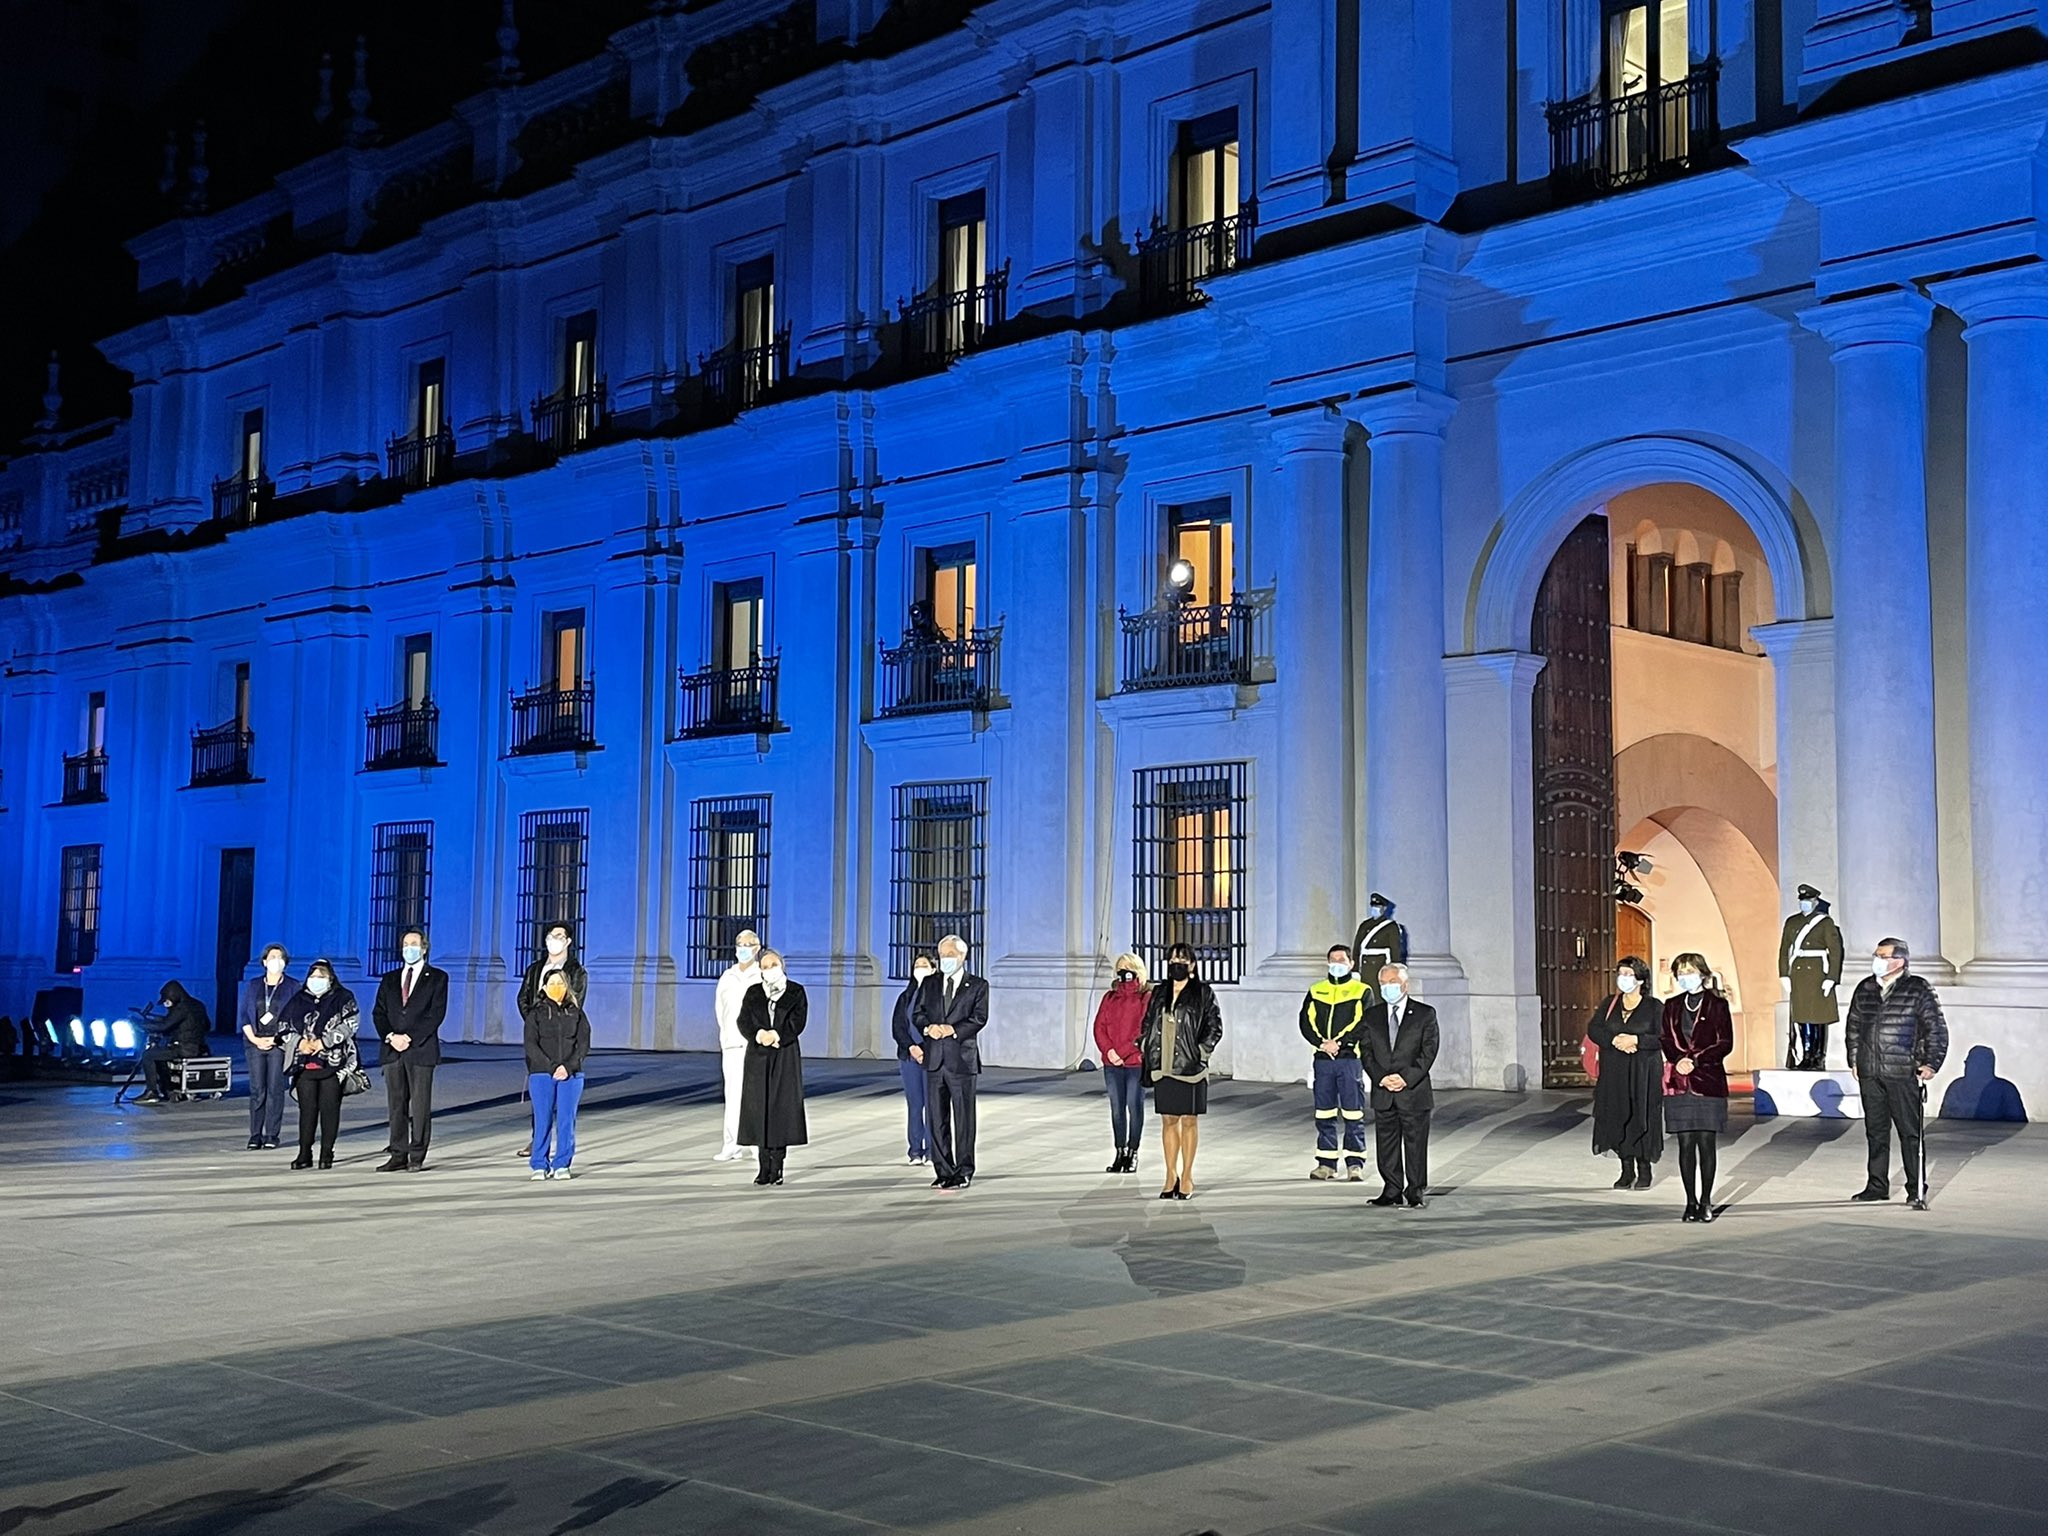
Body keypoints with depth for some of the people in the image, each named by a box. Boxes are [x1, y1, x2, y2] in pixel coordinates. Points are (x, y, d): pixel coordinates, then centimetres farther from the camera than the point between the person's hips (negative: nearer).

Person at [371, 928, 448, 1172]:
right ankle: (398, 1156, 7)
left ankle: (417, 1158, -2)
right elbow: (378, 1013, 10)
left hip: (421, 1049, -4)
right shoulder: (389, 979, 18)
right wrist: (390, 1037, -7)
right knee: (396, 1105, 4)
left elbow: (436, 1013, -5)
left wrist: (410, 1038, -12)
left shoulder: (437, 977, 5)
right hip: (392, 1050, 4)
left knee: (420, 1105, -4)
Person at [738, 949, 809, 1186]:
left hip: (785, 1057, -2)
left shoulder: (796, 992, 6)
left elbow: (797, 1022, -6)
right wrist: (759, 1034, -17)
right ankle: (764, 1167, 3)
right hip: (758, 1057, 2)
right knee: (759, 1106, -1)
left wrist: (776, 1035, -19)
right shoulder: (753, 993, 12)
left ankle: (777, 1166, -1)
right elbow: (743, 1021, 1)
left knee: (782, 1106, -5)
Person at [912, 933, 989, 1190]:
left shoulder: (978, 986, 3)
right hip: (934, 1058, 4)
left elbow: (979, 1018, -7)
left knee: (963, 1118, 0)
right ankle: (943, 1171, 12)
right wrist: (928, 1028, -12)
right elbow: (917, 1013, 9)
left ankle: (963, 1172, 6)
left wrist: (952, 1030, -19)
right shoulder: (929, 983, 14)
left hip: (962, 1058, -4)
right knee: (937, 1119, 6)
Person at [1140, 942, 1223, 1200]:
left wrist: (1200, 1053, -11)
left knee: (1189, 1120, 3)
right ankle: (1171, 1176, 14)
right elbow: (1147, 1025, 18)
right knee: (1168, 1120, 7)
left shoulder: (1203, 993, -2)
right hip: (1163, 1067, 4)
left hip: (1189, 1067, -4)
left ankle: (1187, 1178, 10)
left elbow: (1215, 1028, -3)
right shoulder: (1159, 993, 11)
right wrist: (1147, 1052, 7)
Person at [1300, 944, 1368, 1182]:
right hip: (1322, 1060, 3)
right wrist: (1322, 1043, -11)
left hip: (1350, 1058, -3)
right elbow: (1306, 1022, 5)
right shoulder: (1316, 991, 14)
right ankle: (1326, 1163, 12)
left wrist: (1339, 1042, -16)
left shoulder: (1361, 991, 5)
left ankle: (1355, 1163, 2)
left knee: (1353, 1114, -3)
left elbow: (1364, 1024, -6)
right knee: (1324, 1114, 6)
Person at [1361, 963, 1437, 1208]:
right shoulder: (1371, 1015, 10)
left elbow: (1428, 1051, -5)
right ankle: (1392, 1191, 15)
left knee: (1415, 1145, 1)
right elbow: (1367, 1052, 5)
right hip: (1383, 1093, 3)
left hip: (1414, 1091, -3)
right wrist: (1381, 1078, -10)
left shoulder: (1425, 1014, 1)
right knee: (1386, 1146, 6)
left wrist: (1406, 1078, -15)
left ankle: (1416, 1194, 8)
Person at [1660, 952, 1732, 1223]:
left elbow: (1725, 1043, -4)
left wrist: (1695, 1060, -13)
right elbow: (1664, 1039, 10)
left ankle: (1706, 1202, 6)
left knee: (1706, 1142, -1)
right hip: (1678, 1083, 3)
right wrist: (1680, 1059, -8)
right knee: (1685, 1144, 3)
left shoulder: (1717, 1004, 1)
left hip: (1708, 1081, -3)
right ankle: (1691, 1202, 9)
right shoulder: (1671, 1006, 13)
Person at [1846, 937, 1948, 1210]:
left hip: (1904, 1075, -5)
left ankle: (1916, 1190, 5)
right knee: (1875, 1131, 10)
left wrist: (1931, 1064, -7)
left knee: (1910, 1133, -1)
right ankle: (1877, 1185, 19)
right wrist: (1854, 1060, 15)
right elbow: (1853, 1027, 20)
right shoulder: (1864, 989, 11)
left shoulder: (1919, 990, -3)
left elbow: (1937, 1030, -1)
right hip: (1870, 1075, 5)